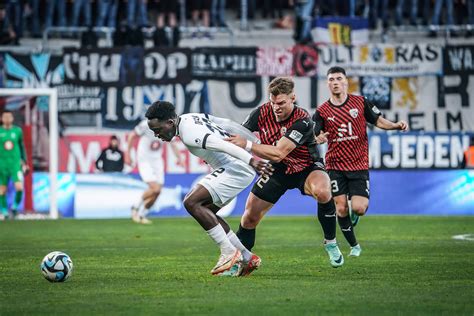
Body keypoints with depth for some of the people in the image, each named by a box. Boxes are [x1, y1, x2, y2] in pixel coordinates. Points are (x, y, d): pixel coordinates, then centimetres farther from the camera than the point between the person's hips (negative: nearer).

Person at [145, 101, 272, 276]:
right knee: (204, 211, 13)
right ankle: (246, 258, 13)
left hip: (236, 169, -11)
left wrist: (250, 160, -34)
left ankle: (229, 253, -11)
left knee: (191, 203, -15)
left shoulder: (188, 133, -17)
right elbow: (229, 125, 19)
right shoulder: (192, 118, 13)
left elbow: (222, 144, -28)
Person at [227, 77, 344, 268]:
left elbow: (278, 154, -37)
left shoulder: (302, 121, -30)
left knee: (322, 192, -36)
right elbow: (237, 136, -4)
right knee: (250, 215, -1)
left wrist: (247, 145, -40)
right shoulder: (262, 113, -16)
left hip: (307, 168, -4)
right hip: (278, 171, 4)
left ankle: (330, 243, -16)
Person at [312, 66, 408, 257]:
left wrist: (396, 125, -8)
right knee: (341, 209, -5)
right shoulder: (322, 111, 1)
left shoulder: (360, 102, 1)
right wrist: (318, 139, -25)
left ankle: (355, 210, 26)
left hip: (359, 165, -1)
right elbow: (314, 137, -1)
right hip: (335, 167, 1)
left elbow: (378, 121, 10)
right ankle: (354, 245, 16)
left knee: (358, 209, -13)